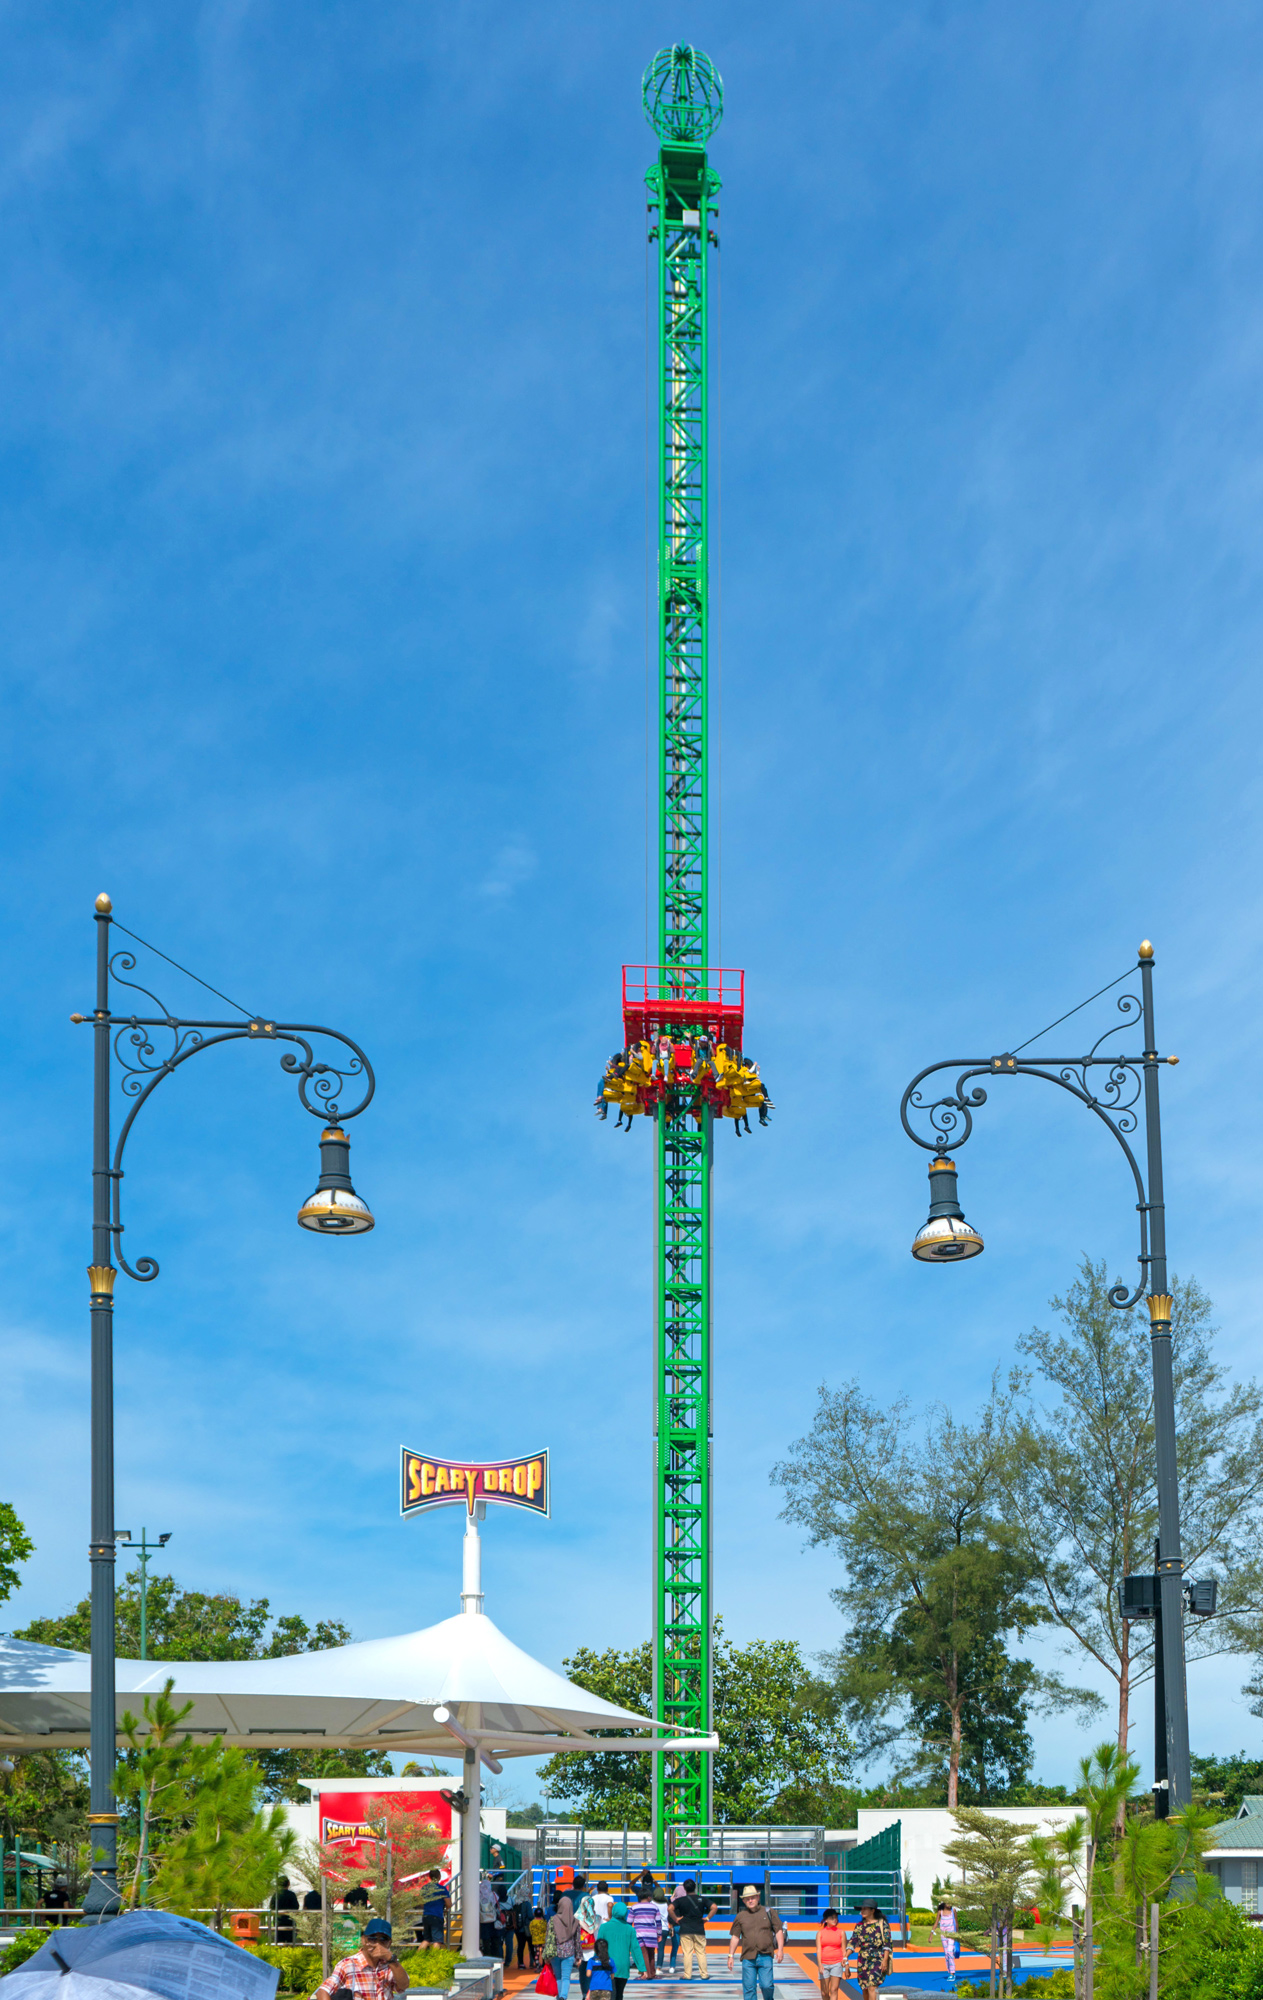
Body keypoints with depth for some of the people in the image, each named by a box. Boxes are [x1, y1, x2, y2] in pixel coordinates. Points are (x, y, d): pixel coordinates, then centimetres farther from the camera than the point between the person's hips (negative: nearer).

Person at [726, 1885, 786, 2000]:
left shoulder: (769, 1912, 7)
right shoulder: (740, 1916, 10)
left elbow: (779, 1931, 7)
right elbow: (735, 1937, 12)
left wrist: (780, 1949, -4)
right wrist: (731, 1956, 7)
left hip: (765, 1957, -1)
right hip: (748, 1957, 1)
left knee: (766, 1985, -8)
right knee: (748, 1988, -1)